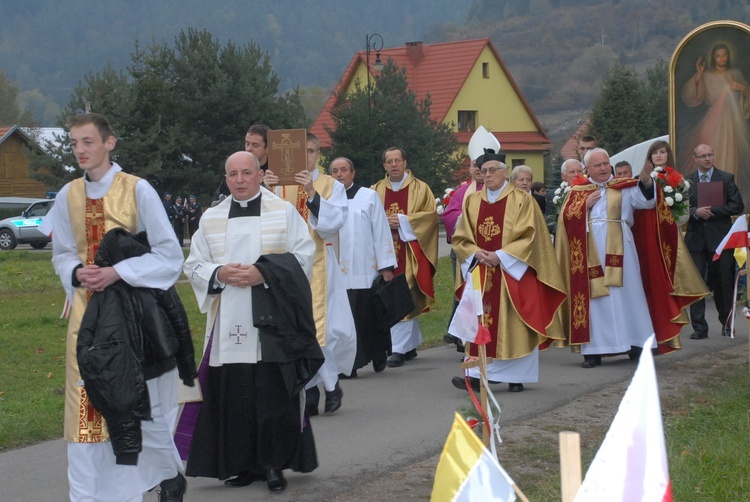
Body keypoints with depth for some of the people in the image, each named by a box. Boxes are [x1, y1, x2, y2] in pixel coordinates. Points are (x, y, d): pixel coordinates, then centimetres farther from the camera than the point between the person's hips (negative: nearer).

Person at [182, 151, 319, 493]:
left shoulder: (284, 212, 6)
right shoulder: (211, 219, 14)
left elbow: (303, 257, -1)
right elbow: (193, 266, 12)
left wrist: (263, 273, -14)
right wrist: (219, 273, -9)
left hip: (272, 324, -2)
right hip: (227, 326, 3)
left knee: (274, 396, -4)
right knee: (233, 397, 1)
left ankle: (274, 463, 7)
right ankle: (243, 464, 11)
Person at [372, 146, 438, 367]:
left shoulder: (420, 189, 4)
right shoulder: (376, 191, 11)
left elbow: (431, 215, -4)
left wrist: (403, 221, -13)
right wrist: (383, 223, -10)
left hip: (410, 252, -3)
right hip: (385, 252, 3)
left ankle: (400, 348, -10)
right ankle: (411, 345, 18)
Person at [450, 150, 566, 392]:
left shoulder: (521, 200, 0)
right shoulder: (472, 201, 12)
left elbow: (529, 237, -8)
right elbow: (461, 238, 11)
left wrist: (500, 256, -16)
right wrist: (477, 253, -9)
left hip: (512, 271, -3)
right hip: (480, 272, 4)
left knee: (512, 324, -4)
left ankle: (516, 376, 2)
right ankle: (477, 374, -5)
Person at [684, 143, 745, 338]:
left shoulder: (726, 178, 4)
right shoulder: (687, 181, 8)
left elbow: (737, 206, -3)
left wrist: (712, 210, -13)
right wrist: (695, 212, -15)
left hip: (720, 238, -1)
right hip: (696, 239, 1)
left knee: (724, 282, 6)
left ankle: (727, 323, 23)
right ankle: (699, 327, 0)